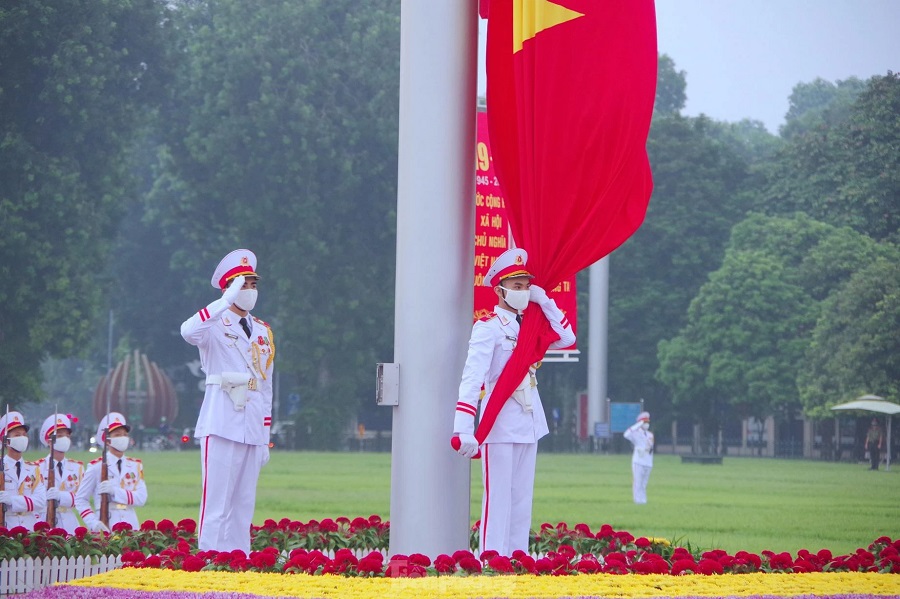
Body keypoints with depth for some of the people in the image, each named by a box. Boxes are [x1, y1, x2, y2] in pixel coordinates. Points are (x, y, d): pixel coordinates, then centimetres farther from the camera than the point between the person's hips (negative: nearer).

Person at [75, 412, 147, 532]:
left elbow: (141, 498, -1)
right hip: (105, 526, -3)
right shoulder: (96, 466, 1)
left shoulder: (135, 465, 11)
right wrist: (93, 523, -13)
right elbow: (80, 499, 1)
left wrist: (115, 491, -15)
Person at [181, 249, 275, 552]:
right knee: (216, 507, -9)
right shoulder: (215, 325, -1)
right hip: (221, 426, -6)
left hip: (252, 430, 6)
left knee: (244, 508, 7)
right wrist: (228, 300, -28)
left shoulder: (263, 331, 18)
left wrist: (265, 438, 17)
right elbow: (189, 332, -27)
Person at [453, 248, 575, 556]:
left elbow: (567, 338, 13)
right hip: (501, 425, -7)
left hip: (529, 426, 7)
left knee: (522, 500, 8)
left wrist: (543, 300, 4)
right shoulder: (488, 327, -9)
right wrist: (464, 430, -29)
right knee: (498, 499, -8)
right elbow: (472, 378, -18)